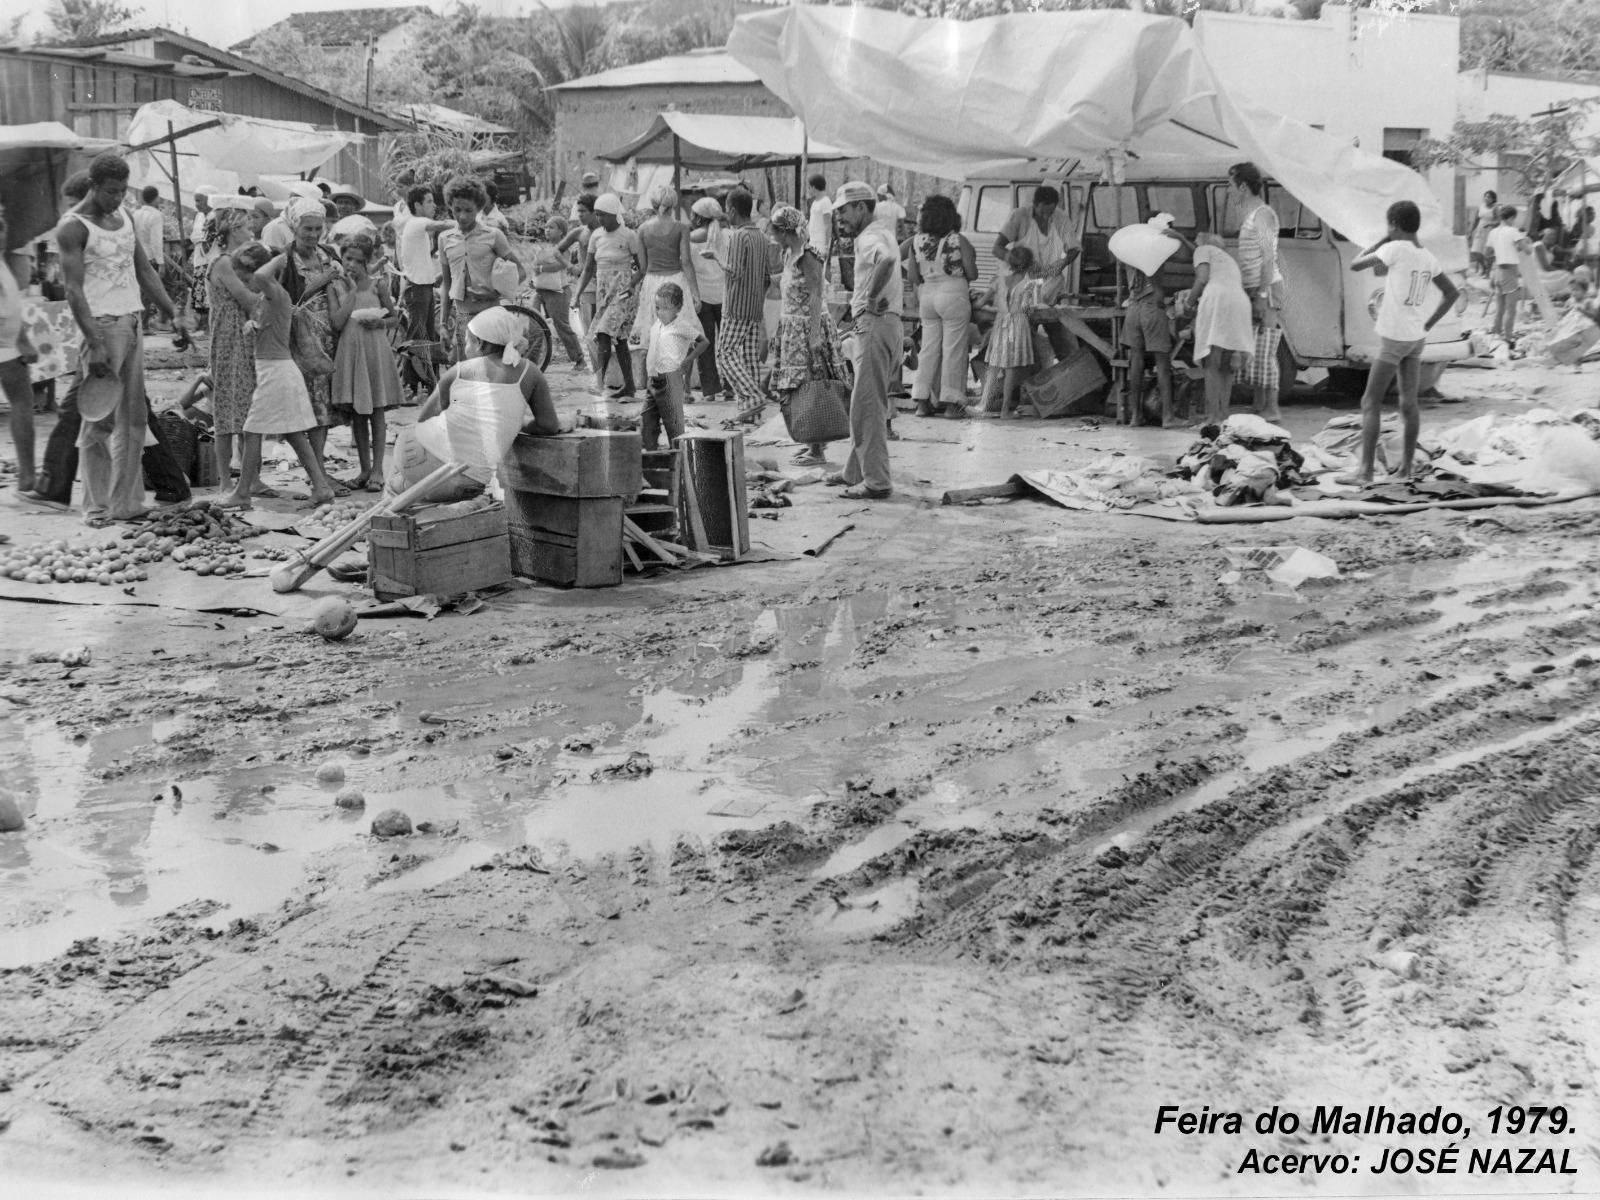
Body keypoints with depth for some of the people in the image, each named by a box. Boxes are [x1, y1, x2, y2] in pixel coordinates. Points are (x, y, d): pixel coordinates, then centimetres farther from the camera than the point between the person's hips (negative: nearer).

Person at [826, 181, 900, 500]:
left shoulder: (871, 237, -14)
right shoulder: (880, 234, 19)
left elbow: (887, 259, -38)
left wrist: (872, 296, -26)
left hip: (876, 325, -11)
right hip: (877, 326, 11)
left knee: (866, 405, -9)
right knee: (866, 403, 18)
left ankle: (877, 482, -9)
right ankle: (857, 471, 28)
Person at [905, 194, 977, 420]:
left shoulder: (917, 241, 1)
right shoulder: (958, 241, -10)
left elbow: (914, 277, 5)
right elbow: (972, 274, -7)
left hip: (927, 295, 4)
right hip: (953, 295, -4)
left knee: (929, 348, 12)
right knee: (953, 349, 2)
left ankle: (922, 401, 10)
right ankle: (950, 402, 4)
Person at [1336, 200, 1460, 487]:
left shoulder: (1394, 249, -14)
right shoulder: (1428, 258, 6)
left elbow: (1355, 265, -9)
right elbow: (1451, 293, 14)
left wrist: (1381, 241, 2)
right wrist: (1428, 324, 14)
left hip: (1394, 338, -7)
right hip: (1417, 338, 7)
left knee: (1370, 402, -4)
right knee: (1409, 402, 12)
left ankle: (1365, 471, -9)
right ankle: (1407, 466, 16)